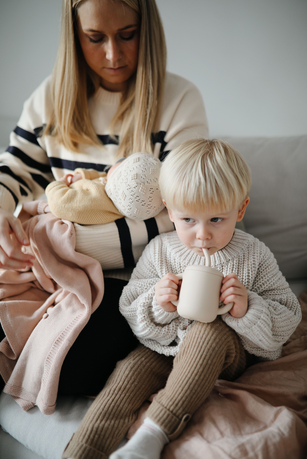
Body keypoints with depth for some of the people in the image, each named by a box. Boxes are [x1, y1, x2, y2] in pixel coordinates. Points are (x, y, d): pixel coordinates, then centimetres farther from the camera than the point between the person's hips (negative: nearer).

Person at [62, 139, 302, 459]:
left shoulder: (254, 256, -8)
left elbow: (288, 322, -5)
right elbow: (129, 311, 1)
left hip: (227, 354, -2)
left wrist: (246, 309, -25)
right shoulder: (159, 250, -4)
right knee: (131, 370, -25)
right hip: (165, 348, 2)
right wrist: (156, 305, -22)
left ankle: (155, 432, -31)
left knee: (210, 331, -33)